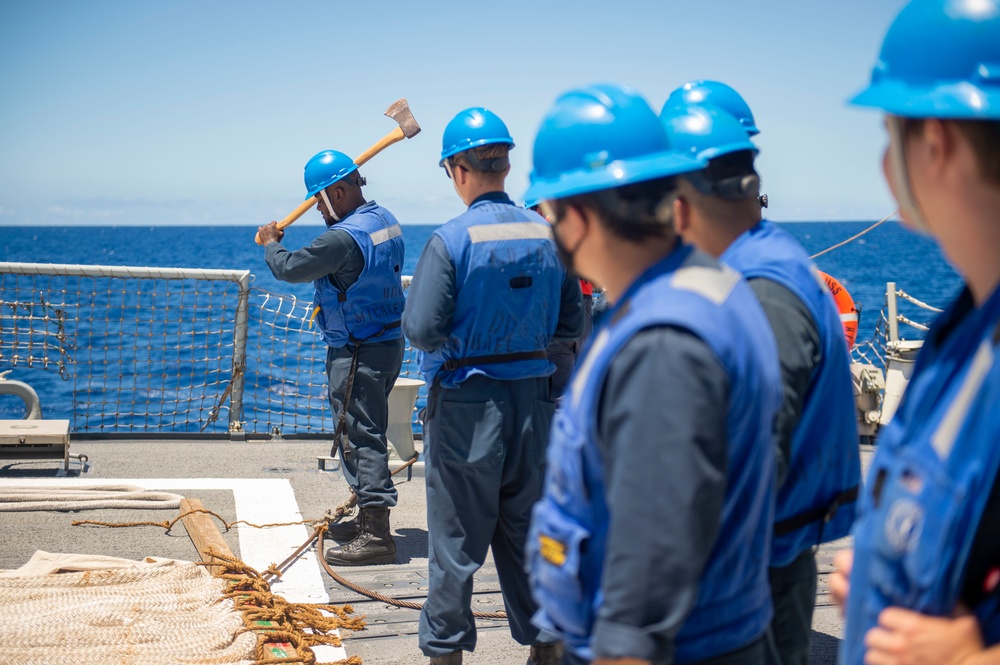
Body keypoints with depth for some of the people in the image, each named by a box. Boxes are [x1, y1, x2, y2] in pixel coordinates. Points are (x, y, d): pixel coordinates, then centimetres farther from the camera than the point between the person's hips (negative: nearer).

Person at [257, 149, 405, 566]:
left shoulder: (344, 238, -22)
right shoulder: (384, 219, 8)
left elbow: (290, 269, -13)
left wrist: (270, 244, 6)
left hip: (357, 355, -10)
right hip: (387, 342, 10)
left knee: (361, 438, -7)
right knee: (365, 434, 18)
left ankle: (377, 536, -6)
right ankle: (368, 519, 28)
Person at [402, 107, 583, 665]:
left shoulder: (450, 241, -14)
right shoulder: (548, 234, 0)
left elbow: (421, 329, -17)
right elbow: (571, 325, 4)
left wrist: (461, 335, 3)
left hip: (467, 403, -4)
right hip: (534, 399, 4)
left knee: (456, 540, 7)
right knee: (526, 532, 17)